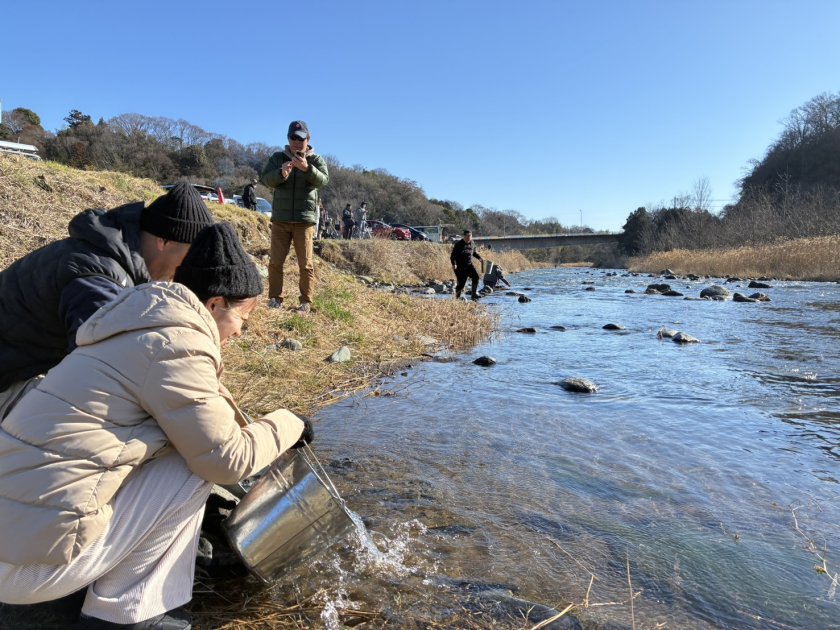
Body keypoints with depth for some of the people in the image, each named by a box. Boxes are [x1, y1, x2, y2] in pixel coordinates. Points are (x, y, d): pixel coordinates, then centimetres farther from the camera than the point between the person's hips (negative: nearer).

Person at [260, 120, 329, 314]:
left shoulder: (316, 159, 4)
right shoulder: (278, 158, 7)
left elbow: (323, 180, -14)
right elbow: (265, 179, -6)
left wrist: (307, 169, -33)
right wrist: (281, 173, -27)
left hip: (305, 220, -2)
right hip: (280, 219, 2)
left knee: (306, 264, 0)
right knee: (276, 262, 4)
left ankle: (306, 302, 6)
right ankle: (275, 298, 14)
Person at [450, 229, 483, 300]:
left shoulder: (472, 244, 8)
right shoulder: (458, 244, -10)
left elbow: (474, 252, 26)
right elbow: (453, 255, -13)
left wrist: (479, 258, 10)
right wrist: (454, 264, -27)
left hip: (469, 265, 5)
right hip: (460, 267, -5)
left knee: (475, 276, -16)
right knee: (461, 283, -7)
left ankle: (473, 294, -7)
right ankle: (457, 297, 12)